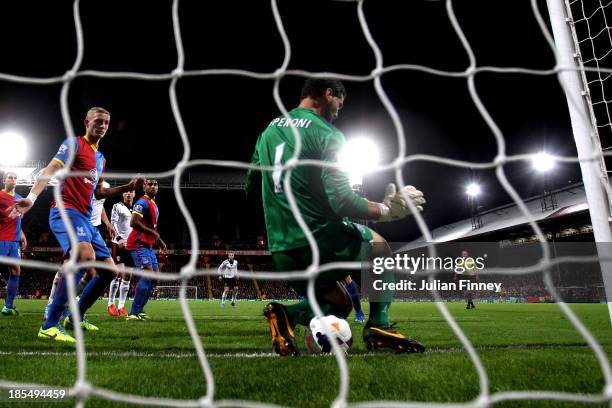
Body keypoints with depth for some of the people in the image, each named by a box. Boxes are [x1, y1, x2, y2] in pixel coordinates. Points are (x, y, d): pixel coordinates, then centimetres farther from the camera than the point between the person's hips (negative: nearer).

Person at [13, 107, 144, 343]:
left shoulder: (101, 158, 22)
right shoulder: (74, 143, -1)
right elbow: (51, 170, -14)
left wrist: (128, 187, 19)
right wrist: (31, 197, -29)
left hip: (85, 218, 9)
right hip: (66, 211, -9)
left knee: (109, 271, 7)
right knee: (86, 254, -35)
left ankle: (75, 318, 23)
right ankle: (49, 326, -29)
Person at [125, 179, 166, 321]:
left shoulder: (154, 204, 19)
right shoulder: (143, 202, -12)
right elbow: (134, 222, -23)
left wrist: (159, 240, 21)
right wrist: (153, 232, -19)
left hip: (148, 245, 10)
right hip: (138, 244, -10)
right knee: (148, 275, -18)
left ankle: (139, 311, 17)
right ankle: (133, 313, -14)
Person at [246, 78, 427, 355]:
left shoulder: (269, 130, 13)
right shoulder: (327, 134, -10)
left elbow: (249, 186, 22)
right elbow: (342, 202, -18)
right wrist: (387, 210, -4)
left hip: (283, 255, 7)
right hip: (321, 242, -7)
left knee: (340, 306, 26)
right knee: (380, 247, 24)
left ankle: (288, 314, -3)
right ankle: (378, 325, 8)